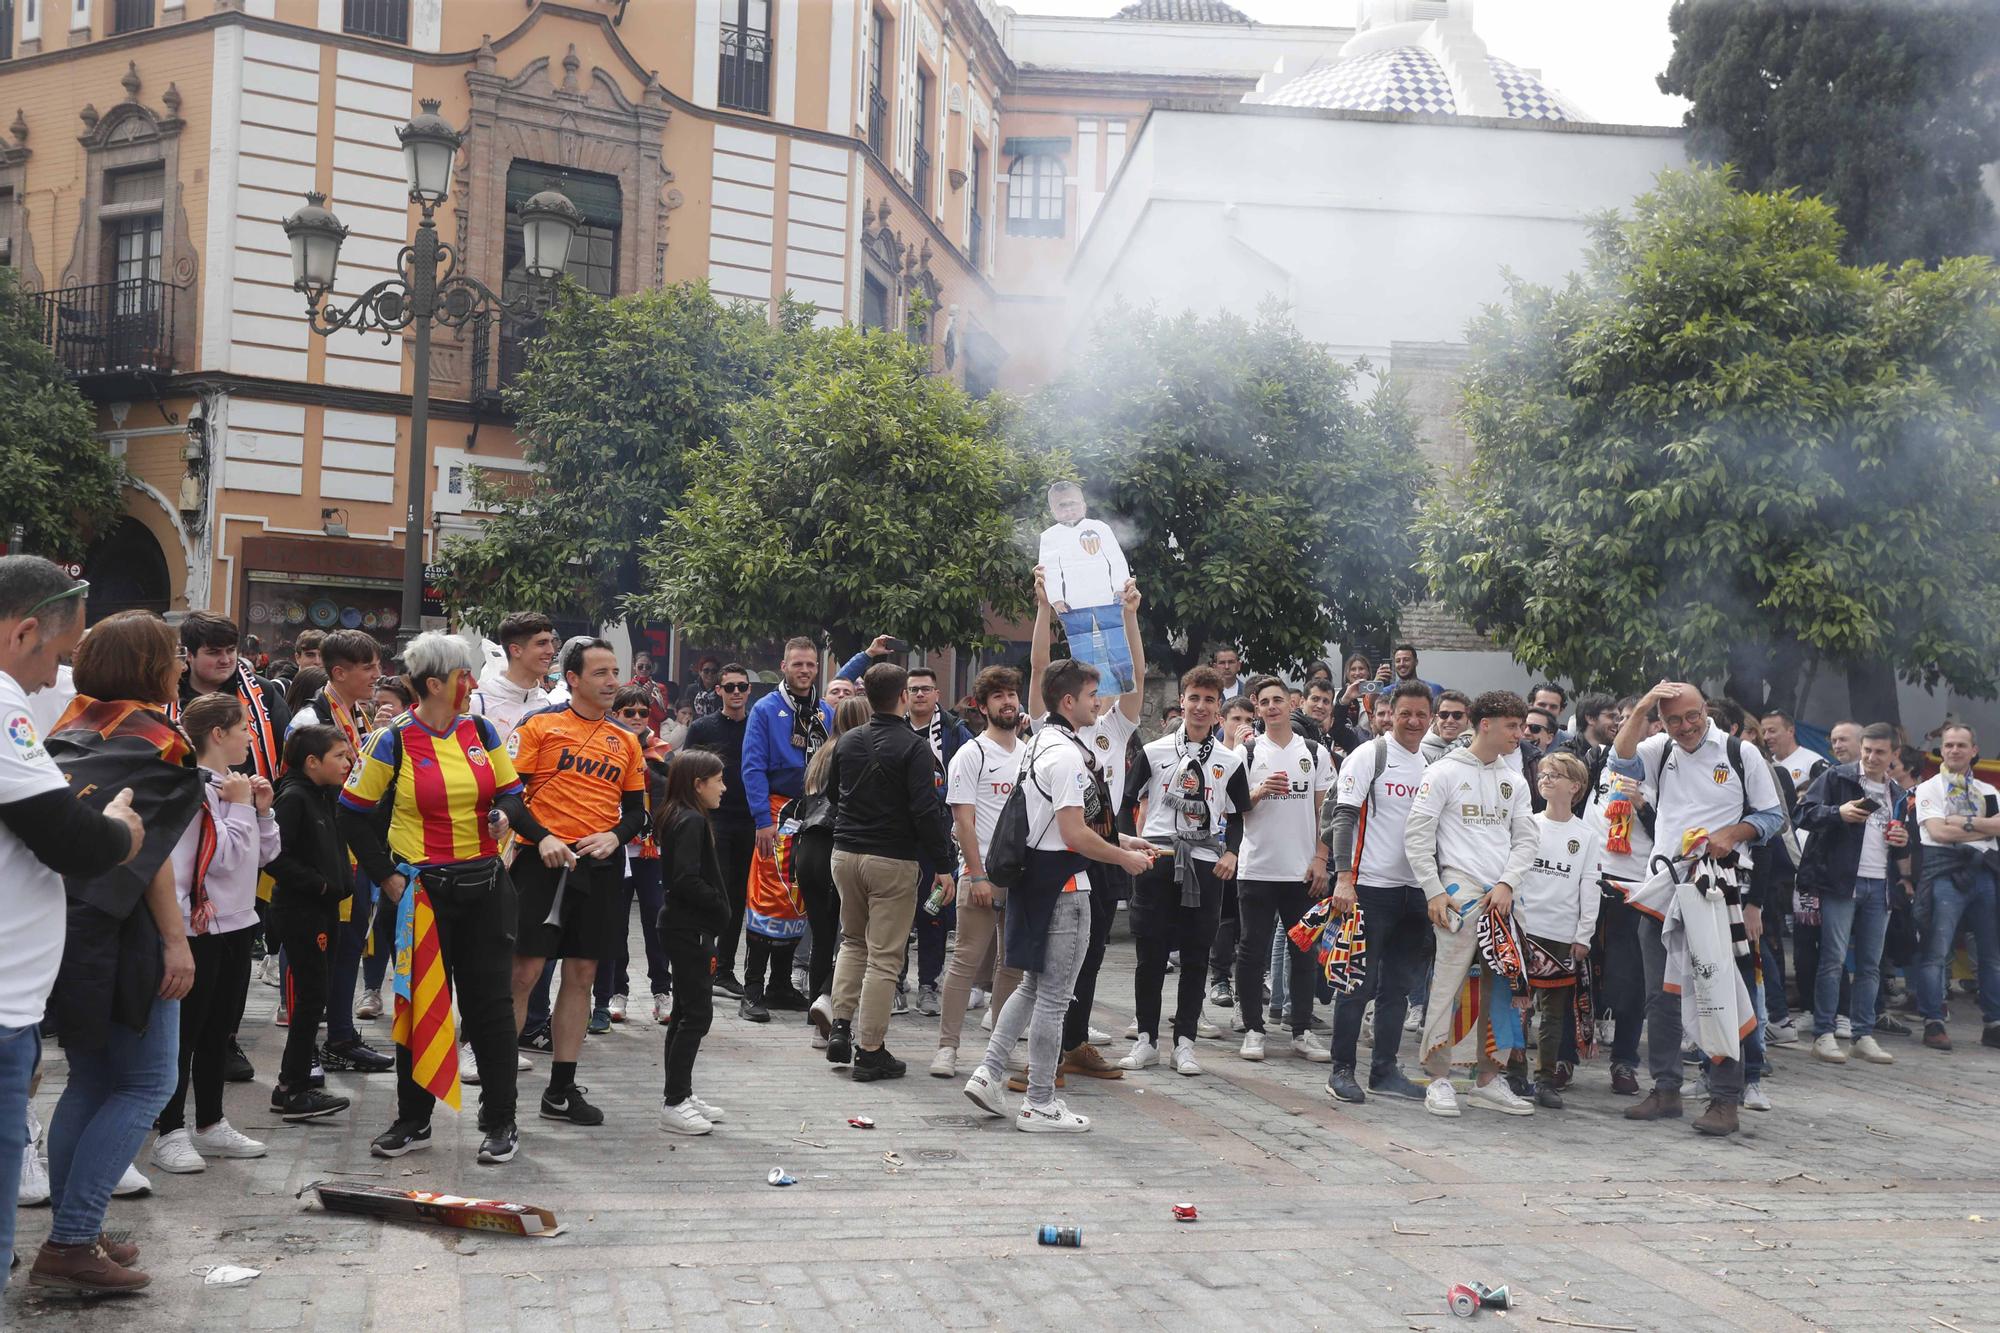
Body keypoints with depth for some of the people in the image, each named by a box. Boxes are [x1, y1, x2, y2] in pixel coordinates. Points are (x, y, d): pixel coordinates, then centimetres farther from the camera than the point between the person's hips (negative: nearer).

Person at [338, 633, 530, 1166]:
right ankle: (413, 1121, 21)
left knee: (490, 1002, 4)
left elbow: (511, 796, 13)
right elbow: (354, 813, -1)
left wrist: (506, 814, -11)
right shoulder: (393, 742, -6)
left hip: (485, 886, 3)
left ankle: (501, 1122, 13)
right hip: (422, 890, -3)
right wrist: (386, 876, -6)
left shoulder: (481, 731, 5)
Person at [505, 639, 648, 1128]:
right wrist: (542, 838, -17)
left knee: (582, 974, 7)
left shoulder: (626, 741, 13)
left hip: (601, 866, 5)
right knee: (524, 970, -5)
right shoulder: (540, 725, 0)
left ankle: (561, 1089, 15)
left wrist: (615, 835, -5)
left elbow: (637, 811, 16)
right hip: (546, 861, -5)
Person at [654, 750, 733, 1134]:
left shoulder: (680, 818, 13)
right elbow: (687, 880, -25)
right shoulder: (692, 822, -17)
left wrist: (719, 908, 7)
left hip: (683, 926, 11)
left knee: (686, 1011, 16)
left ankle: (679, 1095, 24)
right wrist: (721, 907, -15)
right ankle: (673, 1104, -4)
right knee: (696, 1013, -7)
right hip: (689, 929, -11)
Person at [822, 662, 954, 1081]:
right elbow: (926, 810, -18)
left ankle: (841, 1026, 13)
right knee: (885, 956, 0)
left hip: (845, 853, 6)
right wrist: (942, 865, -13)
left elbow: (831, 791, 20)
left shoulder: (847, 742, 5)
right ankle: (869, 1051, 1)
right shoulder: (914, 747, -14)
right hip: (893, 859, -6)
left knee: (853, 941, 23)